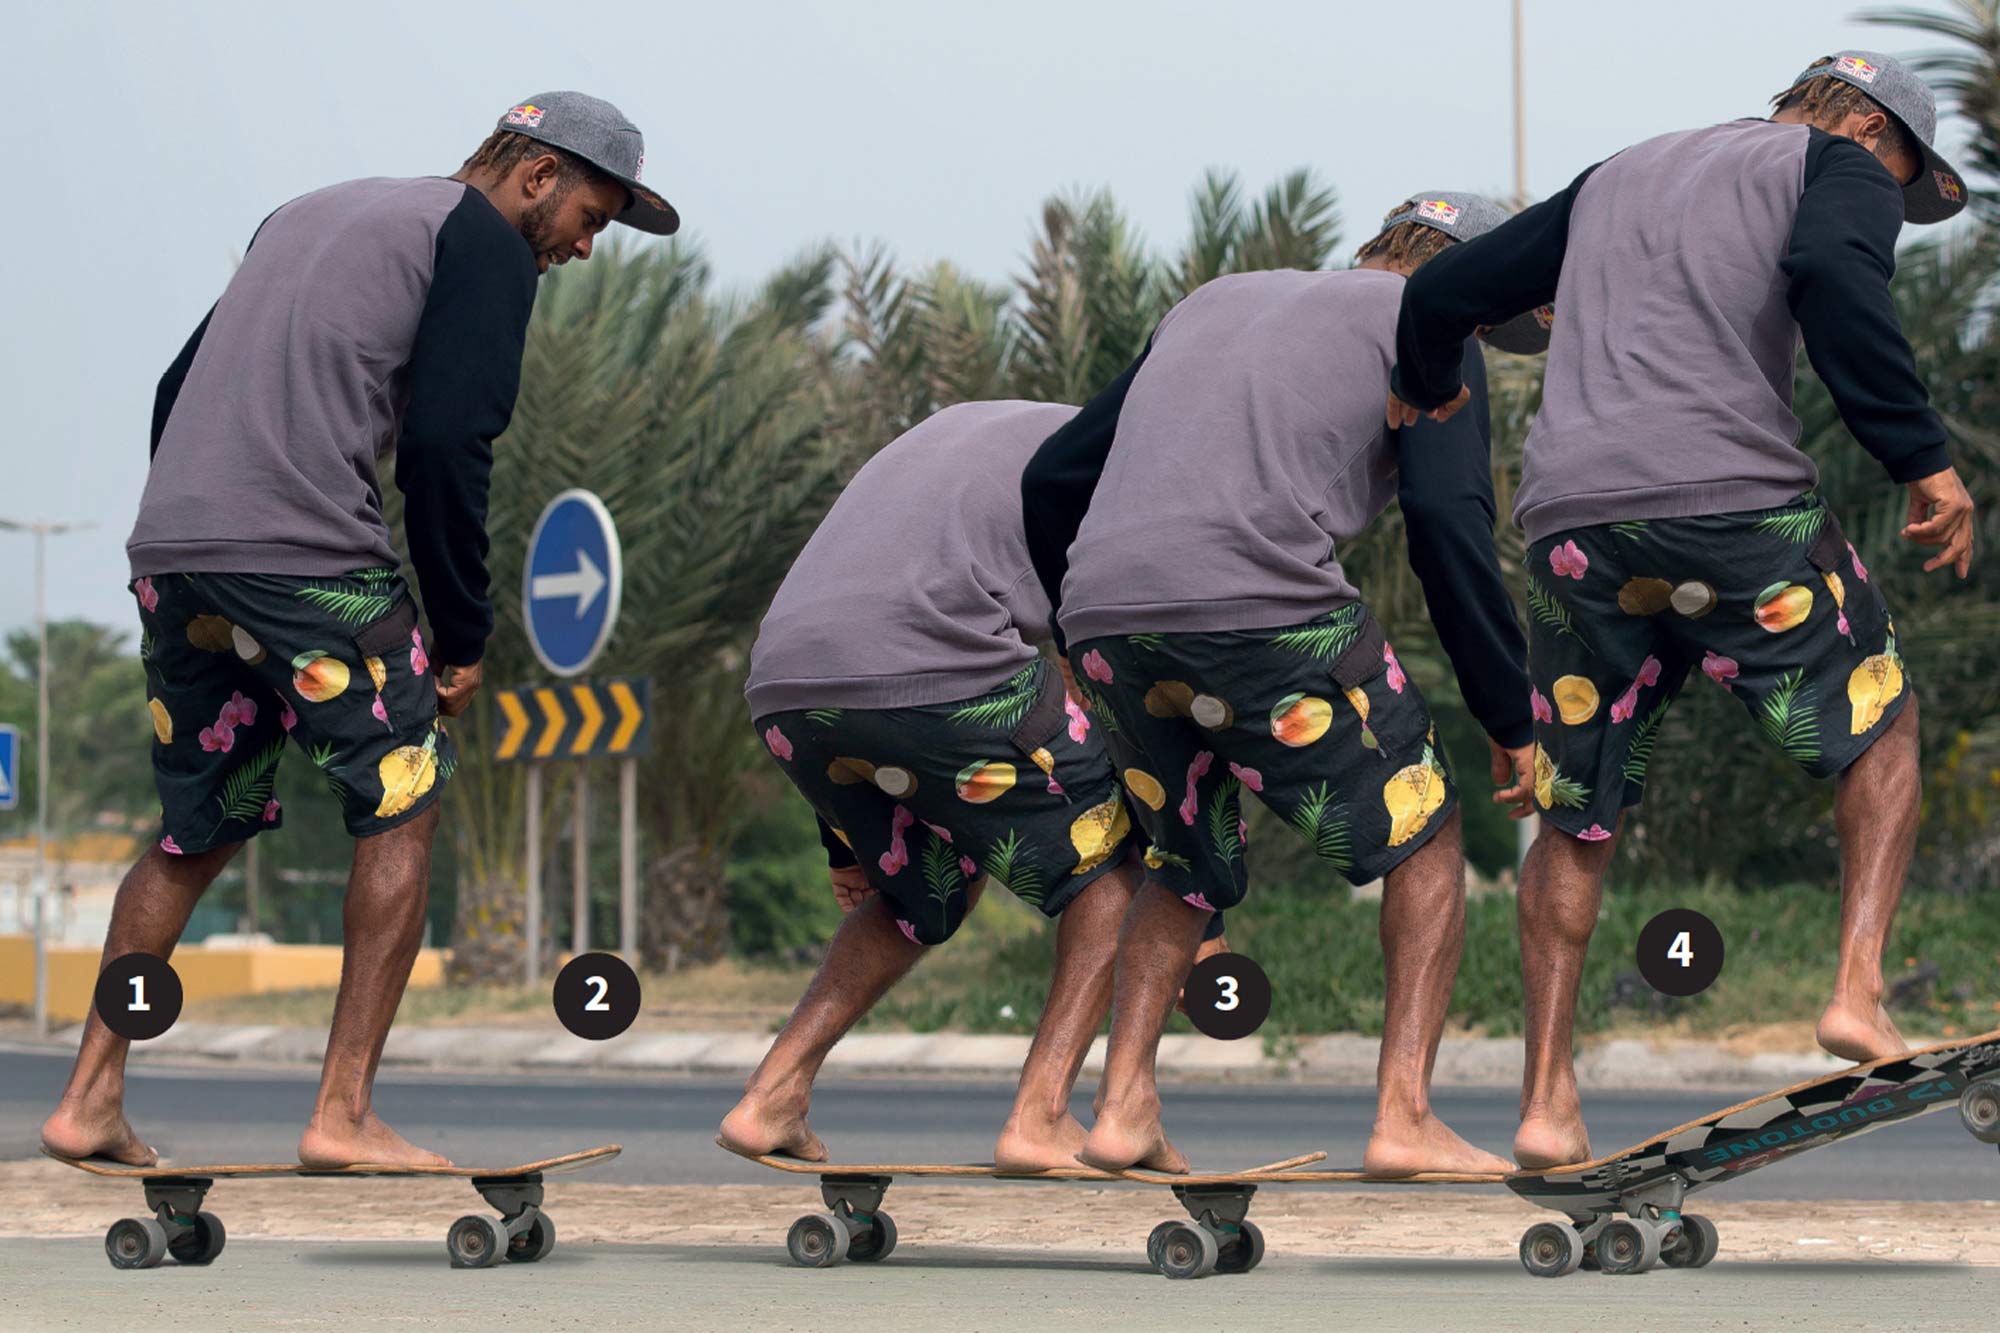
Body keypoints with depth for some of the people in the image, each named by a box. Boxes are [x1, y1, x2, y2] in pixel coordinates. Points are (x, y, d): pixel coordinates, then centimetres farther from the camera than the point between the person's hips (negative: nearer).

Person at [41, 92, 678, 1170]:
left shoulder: (310, 214, 29)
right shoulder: (484, 243, 4)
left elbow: (180, 389, 25)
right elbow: (445, 443, -8)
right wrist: (464, 633, -2)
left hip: (170, 551, 8)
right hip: (309, 554, -7)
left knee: (195, 833, 18)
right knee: (401, 809, 4)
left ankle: (90, 1099, 13)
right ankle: (343, 1114, -1)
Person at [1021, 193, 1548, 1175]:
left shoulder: (1210, 303, 32)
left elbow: (1051, 479, 29)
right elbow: (1448, 524, -1)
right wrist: (1511, 719, 3)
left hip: (1104, 616, 6)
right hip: (1261, 606, -6)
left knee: (1188, 866, 26)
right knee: (1422, 839, 12)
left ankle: (1123, 1107, 12)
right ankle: (1404, 1118, 2)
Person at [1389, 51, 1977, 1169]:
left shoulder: (1615, 180, 28)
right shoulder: (1837, 169, 11)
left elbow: (1446, 292, 30)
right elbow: (1834, 276, -14)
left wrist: (1427, 388, 52)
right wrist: (1924, 457, -13)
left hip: (1573, 520, 5)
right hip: (1736, 505, -5)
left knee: (1578, 822, 15)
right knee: (1880, 721, 17)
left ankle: (1547, 1103, 11)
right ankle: (1861, 991, 3)